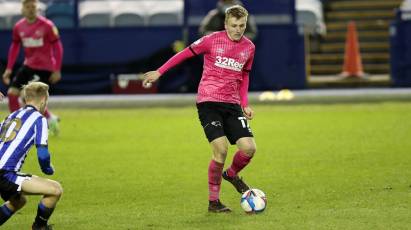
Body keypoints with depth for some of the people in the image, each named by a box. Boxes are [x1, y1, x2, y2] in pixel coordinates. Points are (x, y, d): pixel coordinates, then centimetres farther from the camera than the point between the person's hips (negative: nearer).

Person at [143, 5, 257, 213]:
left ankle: (231, 174, 25)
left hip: (232, 105, 5)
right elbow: (185, 54, 2)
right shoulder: (212, 40, -7)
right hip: (208, 102, -5)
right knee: (221, 150, -17)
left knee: (249, 148, -9)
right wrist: (159, 72, 2)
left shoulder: (249, 48, 7)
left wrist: (245, 104, 12)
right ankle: (213, 202, -2)